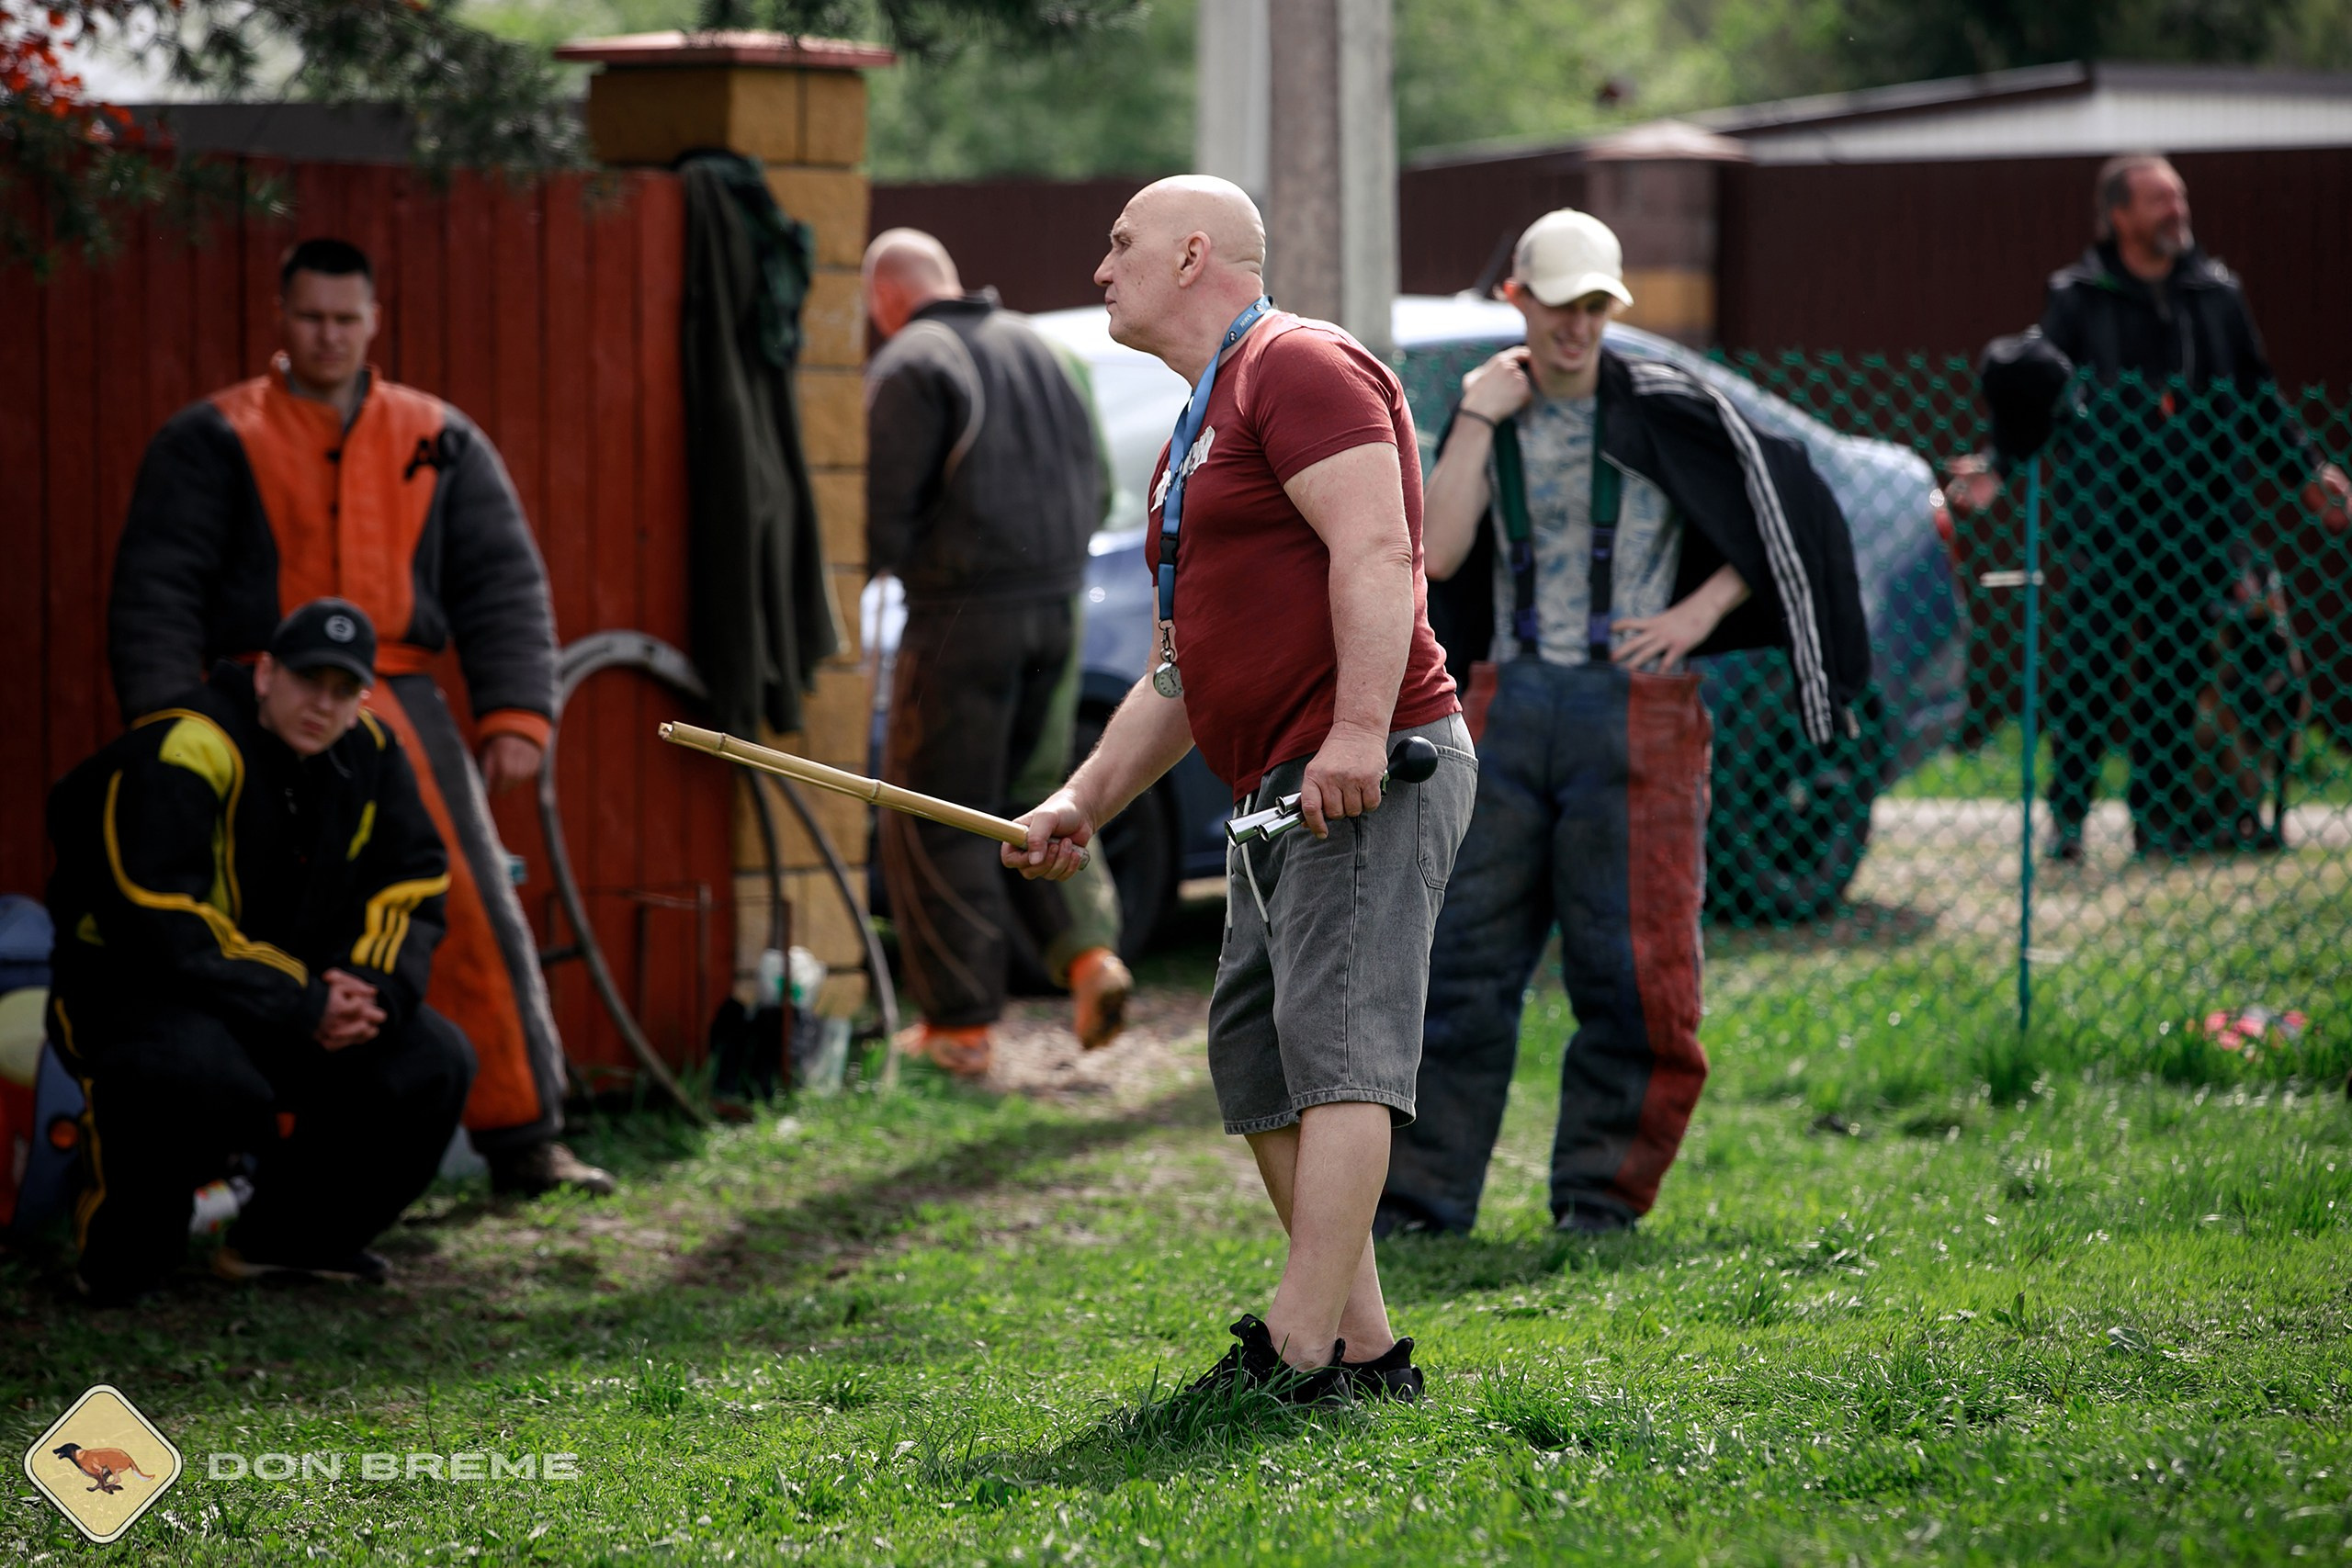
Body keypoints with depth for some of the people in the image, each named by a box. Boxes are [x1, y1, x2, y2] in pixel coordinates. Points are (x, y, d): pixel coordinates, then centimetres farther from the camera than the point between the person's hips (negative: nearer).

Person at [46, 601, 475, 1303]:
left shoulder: (370, 755, 1)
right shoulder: (181, 752, -22)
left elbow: (415, 885, 4)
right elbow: (163, 926, -28)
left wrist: (371, 985, -17)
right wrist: (302, 1008, -27)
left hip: (302, 991, 7)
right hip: (136, 993, -7)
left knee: (434, 1062, -11)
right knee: (208, 1078, -39)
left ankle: (292, 1236, 9)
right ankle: (120, 1246, -10)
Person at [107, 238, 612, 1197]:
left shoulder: (438, 442, 13)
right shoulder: (213, 442, 5)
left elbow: (503, 581, 11)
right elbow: (155, 591, 1)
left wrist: (515, 715, 0)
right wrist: (166, 725, -9)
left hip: (400, 708, 2)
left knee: (477, 920, -2)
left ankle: (523, 1143, 4)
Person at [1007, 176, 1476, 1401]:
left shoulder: (1301, 366, -6)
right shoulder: (1198, 430, 25)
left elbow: (1375, 546, -20)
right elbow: (1188, 668, 28)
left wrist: (1360, 726, -30)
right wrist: (1085, 802, 20)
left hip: (1369, 776, -11)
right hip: (1278, 792, 11)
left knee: (1336, 1046, -15)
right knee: (1256, 1062, 8)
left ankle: (1302, 1357, -22)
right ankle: (1365, 1348, 10)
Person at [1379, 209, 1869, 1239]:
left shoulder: (1668, 409, 0)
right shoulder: (1491, 414, 9)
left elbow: (1781, 516, 4)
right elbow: (1436, 554, -4)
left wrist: (1701, 611, -6)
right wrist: (1477, 420, -6)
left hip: (1632, 718, -3)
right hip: (1510, 708, 3)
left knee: (1629, 970, -2)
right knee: (1463, 957, 2)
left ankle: (1600, 1196, 8)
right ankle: (1422, 1195, 7)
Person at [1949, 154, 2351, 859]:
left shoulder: (2215, 292, 10)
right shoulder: (2078, 299, 0)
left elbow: (2258, 395, 19)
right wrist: (1997, 463, -14)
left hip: (2195, 519, 3)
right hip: (2106, 522, -3)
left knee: (2177, 670, 6)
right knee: (2087, 668, -4)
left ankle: (2164, 812, 14)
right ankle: (2067, 814, 4)